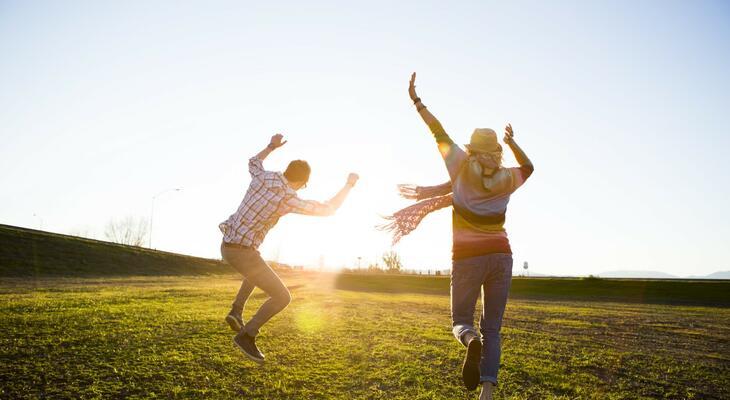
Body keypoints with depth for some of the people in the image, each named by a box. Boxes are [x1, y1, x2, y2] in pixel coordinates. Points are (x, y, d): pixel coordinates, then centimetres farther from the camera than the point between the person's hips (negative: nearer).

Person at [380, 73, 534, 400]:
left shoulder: (464, 167, -3)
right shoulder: (506, 179, 5)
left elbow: (440, 134, 4)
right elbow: (528, 167, 27)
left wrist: (416, 101, 10)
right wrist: (512, 141, 25)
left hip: (468, 259, -2)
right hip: (500, 257, 3)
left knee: (461, 322, 12)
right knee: (492, 329, 9)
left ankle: (471, 341, -24)